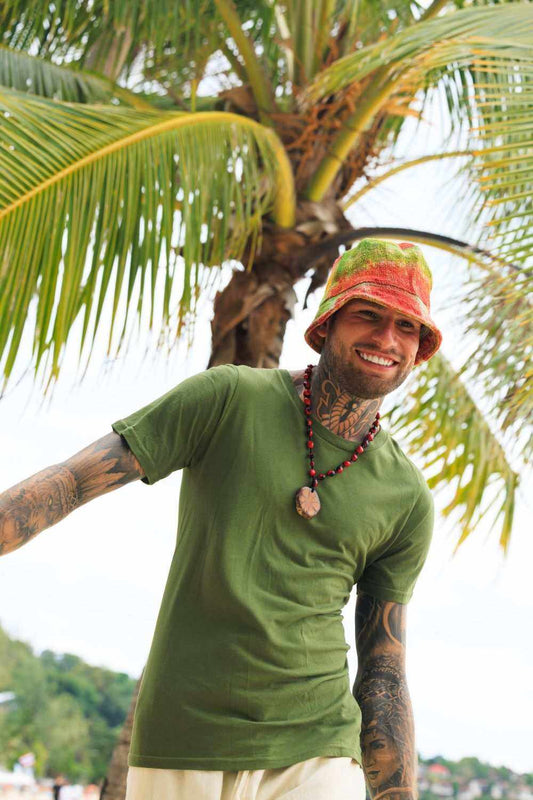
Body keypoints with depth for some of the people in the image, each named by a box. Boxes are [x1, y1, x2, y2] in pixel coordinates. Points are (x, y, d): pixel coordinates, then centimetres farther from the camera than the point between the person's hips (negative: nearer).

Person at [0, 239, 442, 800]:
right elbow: (71, 483, -8)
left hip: (314, 755, 2)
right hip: (180, 750, -1)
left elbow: (383, 677, 9)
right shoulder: (229, 399, -2)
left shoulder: (408, 501, 6)